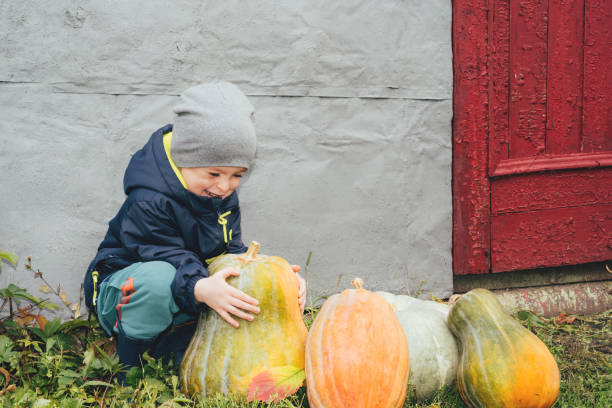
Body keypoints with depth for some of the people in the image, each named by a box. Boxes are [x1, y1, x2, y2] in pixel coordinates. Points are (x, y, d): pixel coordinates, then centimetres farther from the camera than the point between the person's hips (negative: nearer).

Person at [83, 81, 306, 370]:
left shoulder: (225, 196, -1)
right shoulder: (148, 203, -26)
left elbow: (232, 250, 0)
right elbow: (171, 260, -33)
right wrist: (201, 288, -54)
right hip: (127, 293, -7)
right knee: (159, 278, -42)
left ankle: (173, 347, -5)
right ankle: (130, 363, -17)